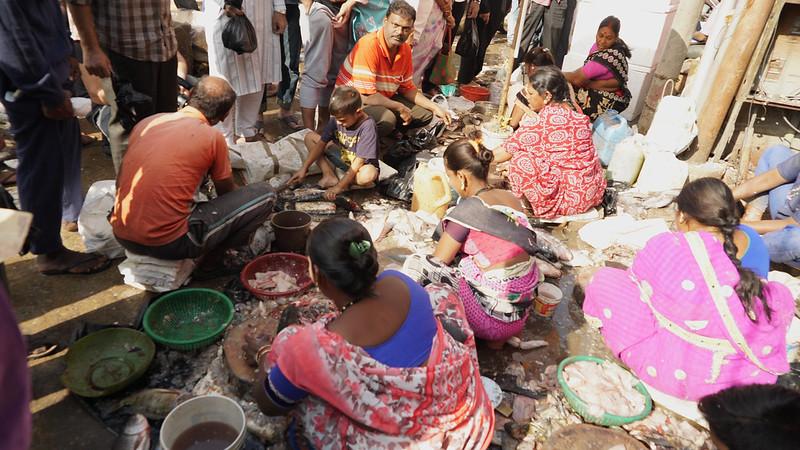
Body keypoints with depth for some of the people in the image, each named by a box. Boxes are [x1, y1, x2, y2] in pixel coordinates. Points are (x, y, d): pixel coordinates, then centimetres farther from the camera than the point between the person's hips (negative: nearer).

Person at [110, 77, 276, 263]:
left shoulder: (146, 122, 8)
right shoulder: (213, 138, -8)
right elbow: (227, 192, 8)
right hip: (168, 244, -7)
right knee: (265, 194, -2)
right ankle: (215, 254, 10)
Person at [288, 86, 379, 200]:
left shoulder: (368, 126, -29)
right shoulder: (337, 119, -11)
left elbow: (358, 162, -31)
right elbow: (321, 143, -5)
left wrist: (338, 187, -33)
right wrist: (304, 169, -13)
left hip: (360, 167, -6)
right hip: (342, 157, 6)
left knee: (369, 174, -43)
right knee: (310, 136, -1)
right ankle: (330, 176, -15)